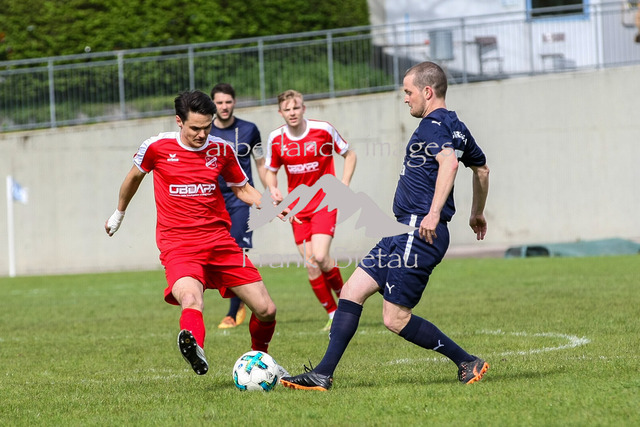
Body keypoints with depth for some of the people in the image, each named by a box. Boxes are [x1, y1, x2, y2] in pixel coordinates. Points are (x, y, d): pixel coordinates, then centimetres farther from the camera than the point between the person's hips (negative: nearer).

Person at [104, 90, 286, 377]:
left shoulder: (221, 150, 4)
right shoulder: (157, 147, -3)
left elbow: (242, 189, 19)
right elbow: (134, 176, 18)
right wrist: (119, 214, 33)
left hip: (220, 241, 3)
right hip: (178, 245, -3)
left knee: (266, 310, -1)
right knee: (191, 299, -36)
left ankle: (260, 357, 29)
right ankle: (194, 347, -65)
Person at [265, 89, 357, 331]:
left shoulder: (323, 130, -9)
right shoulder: (276, 139, -2)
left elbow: (349, 154, 4)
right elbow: (271, 171, 13)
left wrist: (344, 184, -9)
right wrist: (273, 189, -9)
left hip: (325, 203, -3)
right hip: (298, 208, 3)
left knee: (320, 257, -20)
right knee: (310, 265, -1)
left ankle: (344, 294, 9)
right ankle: (334, 315, 14)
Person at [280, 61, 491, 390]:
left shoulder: (433, 124, -11)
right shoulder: (455, 127, 19)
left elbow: (449, 162, -31)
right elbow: (482, 168, 34)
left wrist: (434, 213, -36)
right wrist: (477, 214, 48)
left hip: (419, 234, -10)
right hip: (407, 231, 10)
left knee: (396, 319, -8)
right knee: (351, 291, 7)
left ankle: (468, 363, 2)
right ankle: (323, 375, 5)